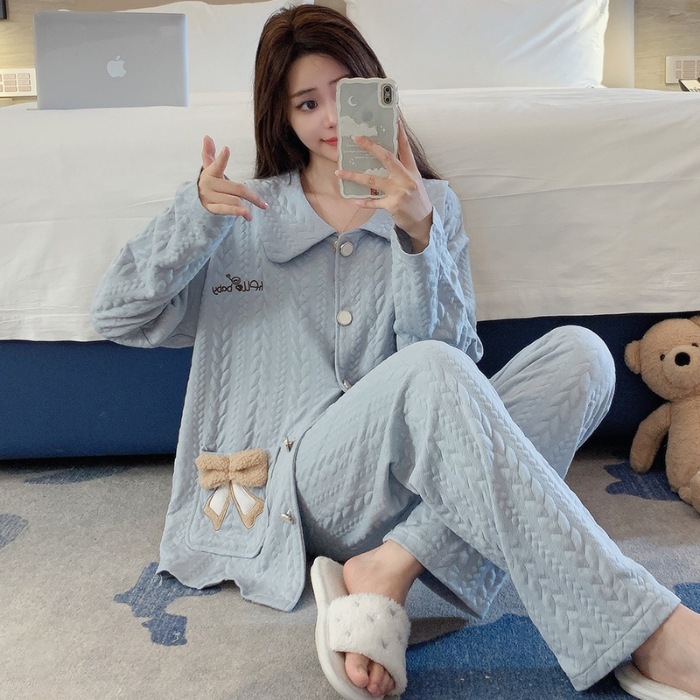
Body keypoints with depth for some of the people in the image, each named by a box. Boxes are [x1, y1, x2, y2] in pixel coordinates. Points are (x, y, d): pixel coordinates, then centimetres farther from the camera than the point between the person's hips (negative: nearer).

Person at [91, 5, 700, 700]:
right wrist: (194, 212, -7)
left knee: (580, 353, -20)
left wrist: (417, 235, -16)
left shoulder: (431, 204, 13)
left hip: (417, 477, 3)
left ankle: (392, 567, -28)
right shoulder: (249, 215, 12)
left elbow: (456, 351, 0)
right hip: (304, 480, -2)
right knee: (430, 374, -34)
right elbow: (118, 317, 8)